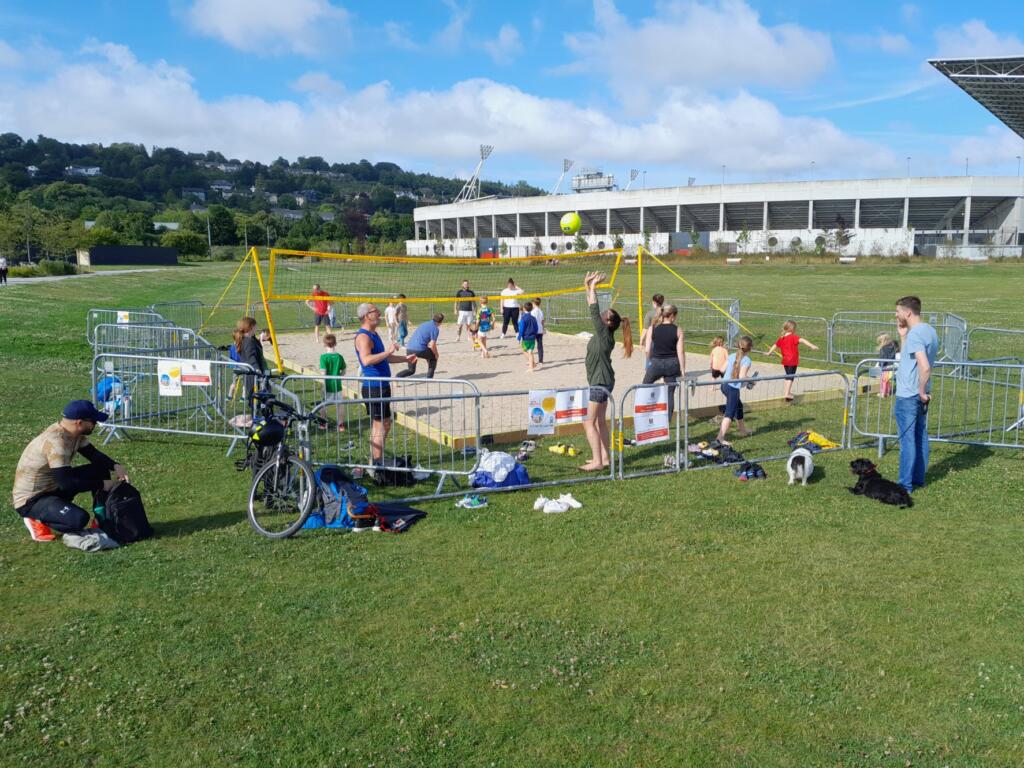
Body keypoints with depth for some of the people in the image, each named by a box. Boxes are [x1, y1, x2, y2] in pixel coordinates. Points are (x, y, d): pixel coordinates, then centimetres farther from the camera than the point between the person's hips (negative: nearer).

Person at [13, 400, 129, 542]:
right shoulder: (55, 442, -30)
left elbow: (94, 454, 8)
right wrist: (102, 485, -22)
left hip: (53, 487, 9)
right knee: (79, 519, -31)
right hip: (30, 500, -9)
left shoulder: (74, 433, -5)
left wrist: (115, 466, -11)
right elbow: (67, 483, -31)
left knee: (101, 469, 2)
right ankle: (38, 520, -4)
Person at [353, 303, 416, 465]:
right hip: (373, 387, -10)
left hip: (381, 386, 10)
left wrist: (405, 359, 25)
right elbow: (366, 360, -34)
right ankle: (377, 463, -1)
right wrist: (388, 351, -34)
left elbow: (383, 358, 30)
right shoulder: (363, 336, -16)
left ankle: (375, 460, 25)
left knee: (385, 423, 16)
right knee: (379, 425, -7)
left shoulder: (373, 334, 17)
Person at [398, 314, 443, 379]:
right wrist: (436, 354, 12)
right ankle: (429, 378, 16)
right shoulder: (435, 329, -2)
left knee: (411, 370, 20)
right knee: (433, 358, 23)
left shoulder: (424, 324, 22)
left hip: (409, 349, 6)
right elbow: (432, 346, -7)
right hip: (419, 349, -6)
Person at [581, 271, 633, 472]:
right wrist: (588, 287, 13)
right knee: (600, 421, 15)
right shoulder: (602, 333, 6)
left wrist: (593, 286, -14)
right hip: (600, 381, 10)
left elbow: (594, 311, -21)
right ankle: (604, 457, 22)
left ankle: (597, 461, -9)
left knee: (589, 422, -9)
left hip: (601, 382, -10)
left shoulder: (604, 334, -17)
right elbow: (594, 311, 14)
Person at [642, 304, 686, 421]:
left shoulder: (653, 329, -2)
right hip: (672, 364, 0)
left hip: (656, 363, 0)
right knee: (670, 393, 8)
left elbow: (647, 350, -2)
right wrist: (682, 370, -1)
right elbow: (680, 352, -7)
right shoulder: (678, 330, -5)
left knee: (645, 386, 22)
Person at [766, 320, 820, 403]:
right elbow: (802, 340, -27)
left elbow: (775, 346, 19)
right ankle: (787, 394, -14)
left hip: (785, 361, 6)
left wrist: (769, 353, 35)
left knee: (788, 376, 22)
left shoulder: (781, 339, 6)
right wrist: (811, 346, -35)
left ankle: (787, 391, 31)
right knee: (790, 377, -6)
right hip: (793, 361, -6)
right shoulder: (793, 337, -13)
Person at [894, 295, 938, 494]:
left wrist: (921, 391, -19)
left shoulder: (915, 334, -21)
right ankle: (918, 478, 26)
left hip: (908, 396, -10)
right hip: (921, 395, 10)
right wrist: (903, 335, 9)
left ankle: (905, 484, 4)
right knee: (920, 437, 16)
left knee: (907, 440, -2)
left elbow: (925, 367, -30)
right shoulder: (930, 331, 9)